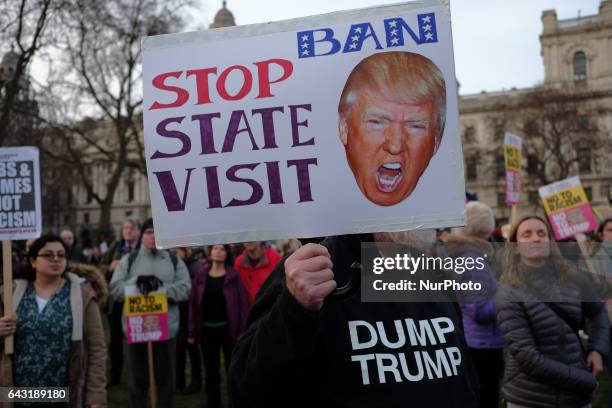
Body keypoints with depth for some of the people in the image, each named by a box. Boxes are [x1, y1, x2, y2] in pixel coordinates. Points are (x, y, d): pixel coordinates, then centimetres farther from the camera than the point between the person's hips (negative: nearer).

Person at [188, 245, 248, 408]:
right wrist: (192, 331, -3)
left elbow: (242, 302, -8)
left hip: (229, 328, -2)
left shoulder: (234, 275, -6)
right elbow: (193, 302, 0)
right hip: (207, 329, 2)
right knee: (211, 370, 13)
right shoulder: (200, 274, 2)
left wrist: (242, 330, -13)